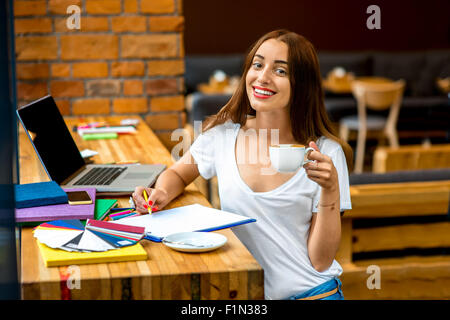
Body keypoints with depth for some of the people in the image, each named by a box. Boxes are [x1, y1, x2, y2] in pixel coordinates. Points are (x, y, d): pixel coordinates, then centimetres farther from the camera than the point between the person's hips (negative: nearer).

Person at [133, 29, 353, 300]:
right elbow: (177, 174, 19)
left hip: (311, 292, -2)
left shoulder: (326, 153, -8)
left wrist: (330, 190, -20)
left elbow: (321, 261, -7)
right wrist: (162, 194, -3)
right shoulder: (223, 134, -1)